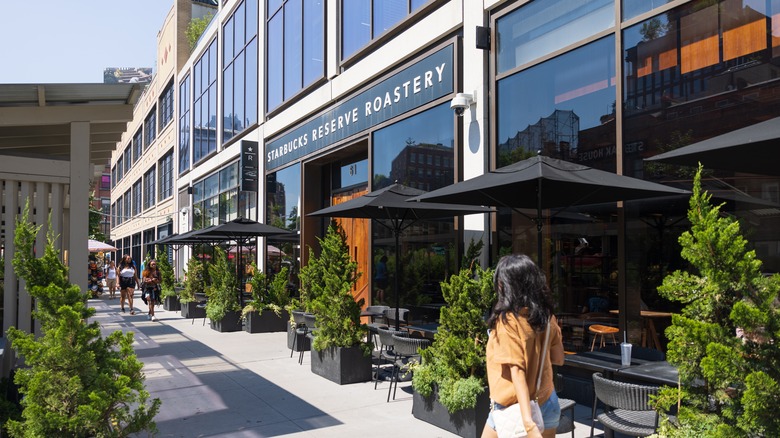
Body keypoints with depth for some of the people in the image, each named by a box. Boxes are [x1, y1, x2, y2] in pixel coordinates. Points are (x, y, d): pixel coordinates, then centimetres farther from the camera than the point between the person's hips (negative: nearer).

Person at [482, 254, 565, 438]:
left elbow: (517, 372, -26)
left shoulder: (507, 321, -20)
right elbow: (558, 359, 8)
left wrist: (528, 422, -28)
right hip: (548, 404, 6)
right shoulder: (547, 317, -3)